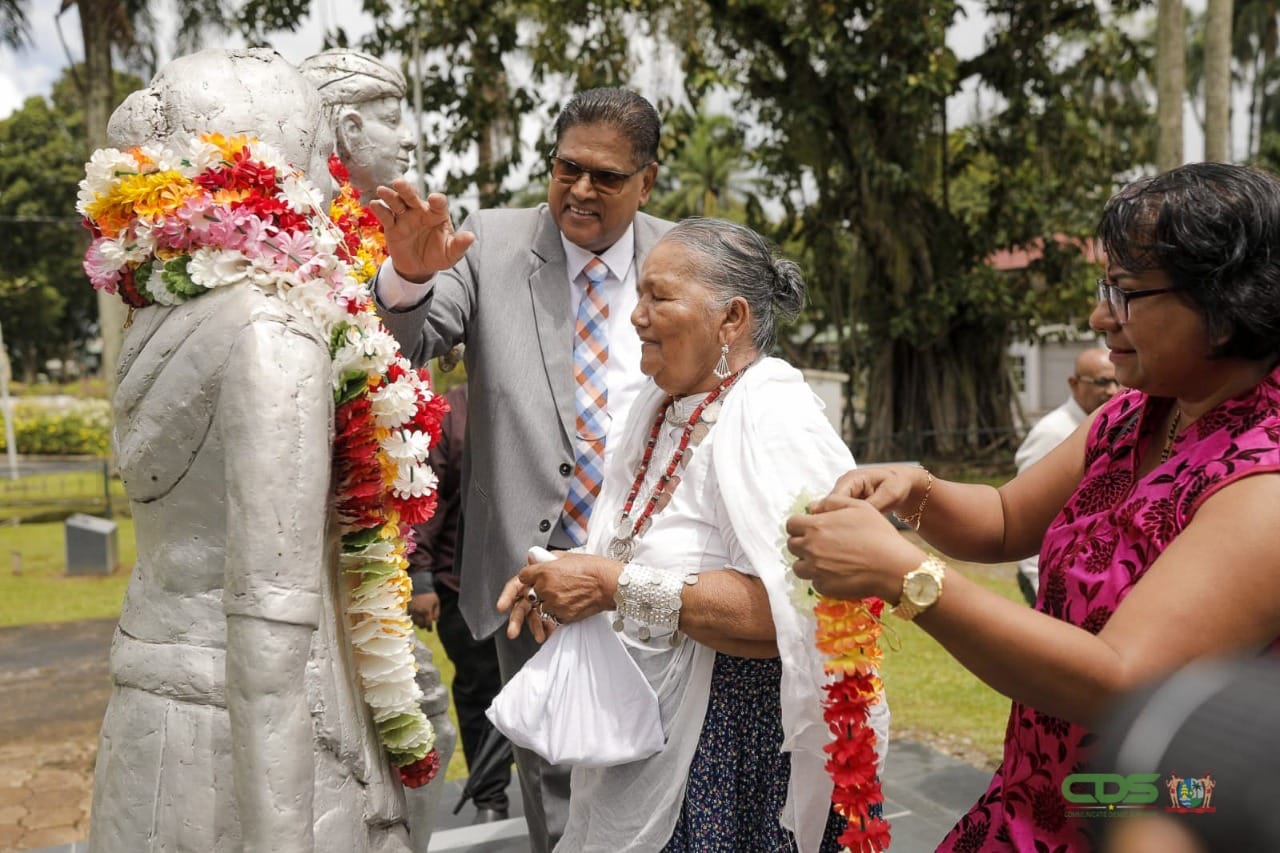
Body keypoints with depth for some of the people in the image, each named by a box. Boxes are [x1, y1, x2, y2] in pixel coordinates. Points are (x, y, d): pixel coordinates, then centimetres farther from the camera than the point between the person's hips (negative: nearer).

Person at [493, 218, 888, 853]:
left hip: (736, 746, -7)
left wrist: (616, 585, -28)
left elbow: (788, 607, -30)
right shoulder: (661, 405, 6)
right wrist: (567, 574, -2)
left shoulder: (773, 420, -19)